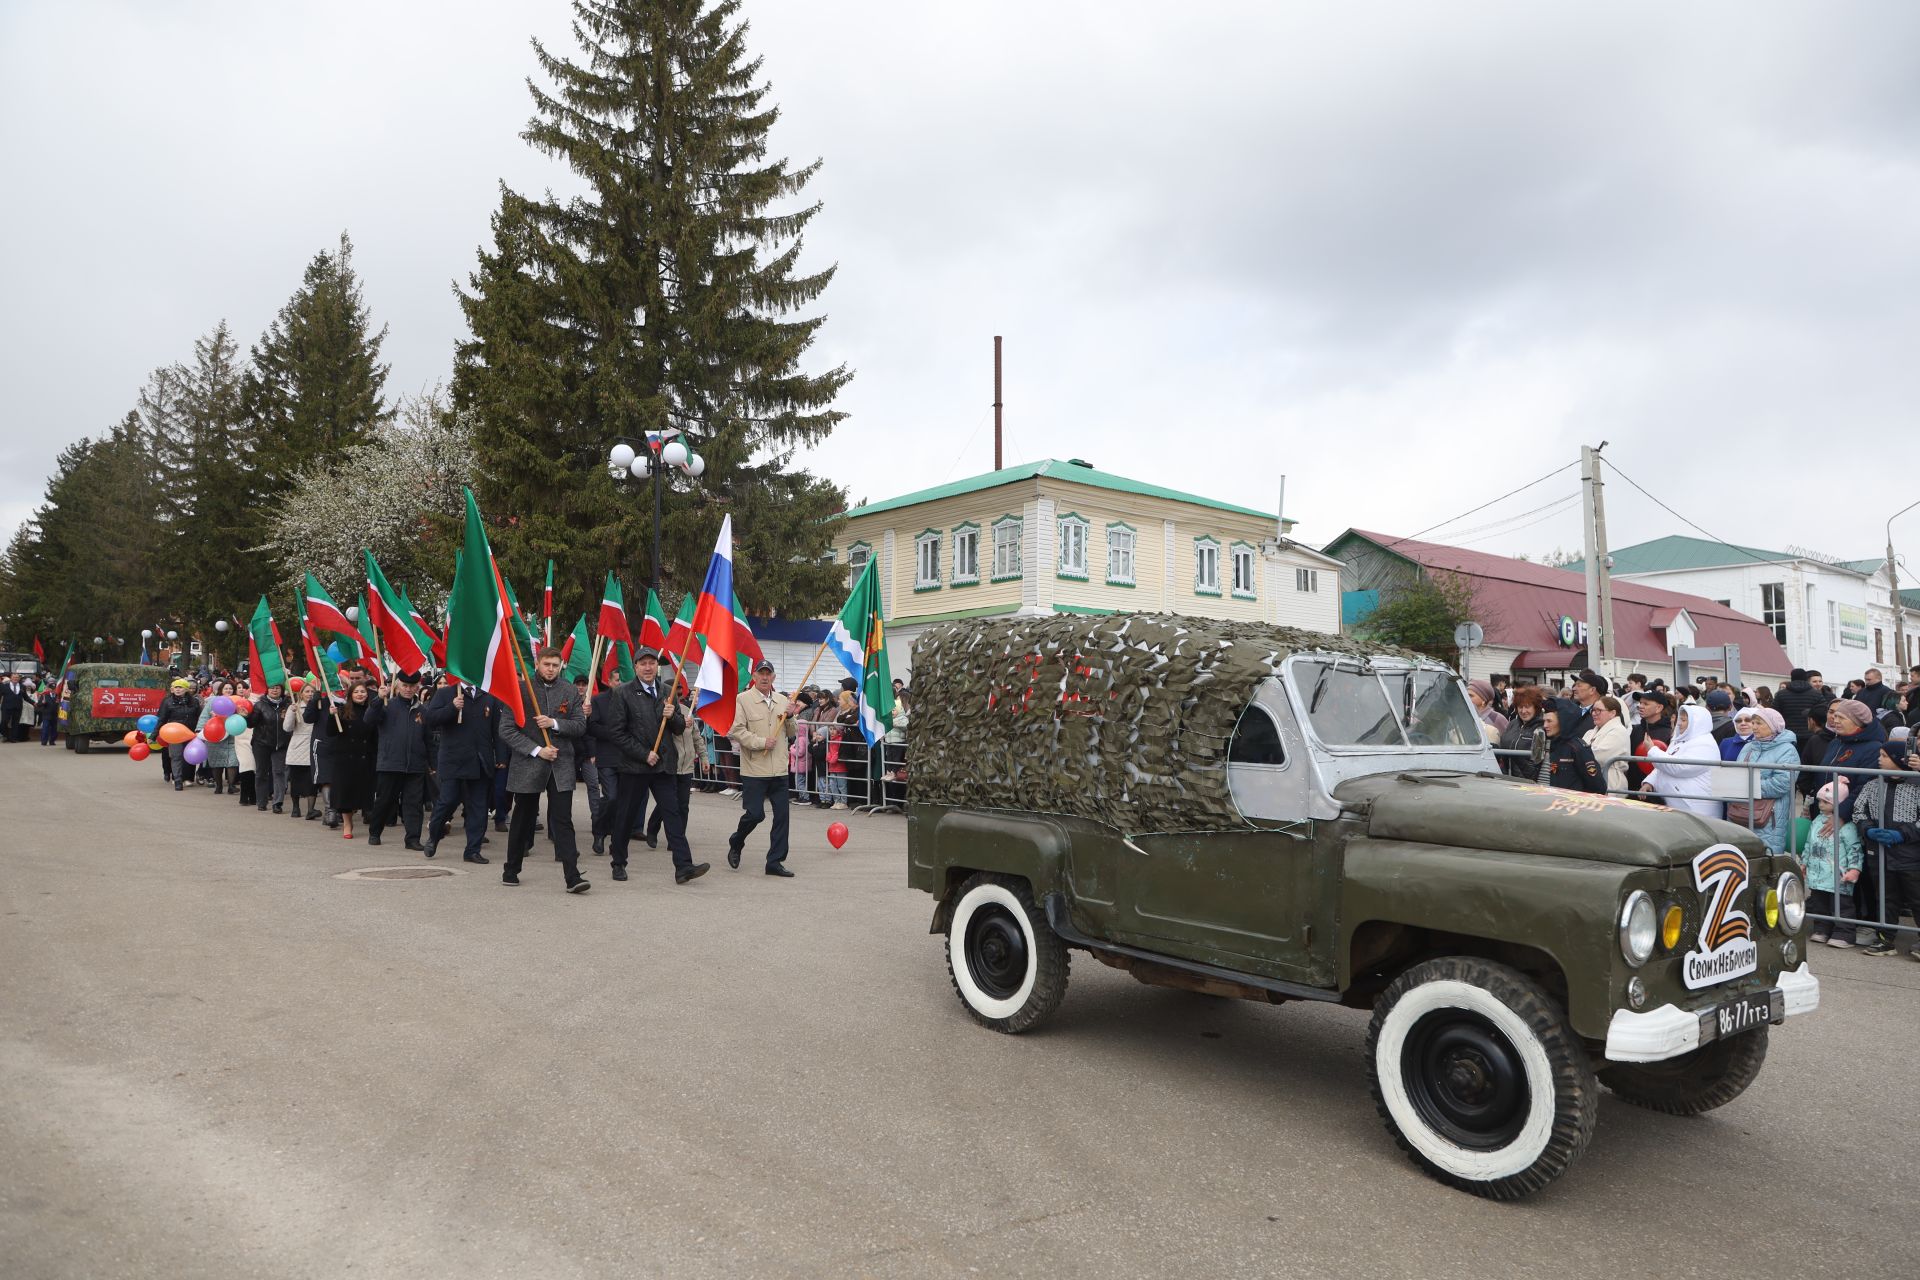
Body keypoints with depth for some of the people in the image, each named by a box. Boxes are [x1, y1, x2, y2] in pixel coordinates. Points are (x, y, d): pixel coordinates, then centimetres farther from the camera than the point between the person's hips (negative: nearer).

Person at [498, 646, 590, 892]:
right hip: (527, 764, -1)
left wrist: (554, 723, -13)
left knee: (563, 821, -4)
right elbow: (506, 730, -5)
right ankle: (511, 871, 29)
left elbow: (580, 726, 4)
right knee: (523, 820, 12)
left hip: (561, 765, 1)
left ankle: (572, 877, -9)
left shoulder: (570, 691, 6)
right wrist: (536, 750, -13)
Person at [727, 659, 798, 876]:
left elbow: (792, 735, 17)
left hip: (779, 770, 5)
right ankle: (735, 844, 25)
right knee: (754, 813, -4)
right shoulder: (744, 700, -3)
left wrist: (790, 718, -2)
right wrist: (761, 742, -16)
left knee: (781, 816, 3)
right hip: (754, 769, -5)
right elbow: (737, 731, -10)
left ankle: (775, 861, 12)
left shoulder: (782, 700, 13)